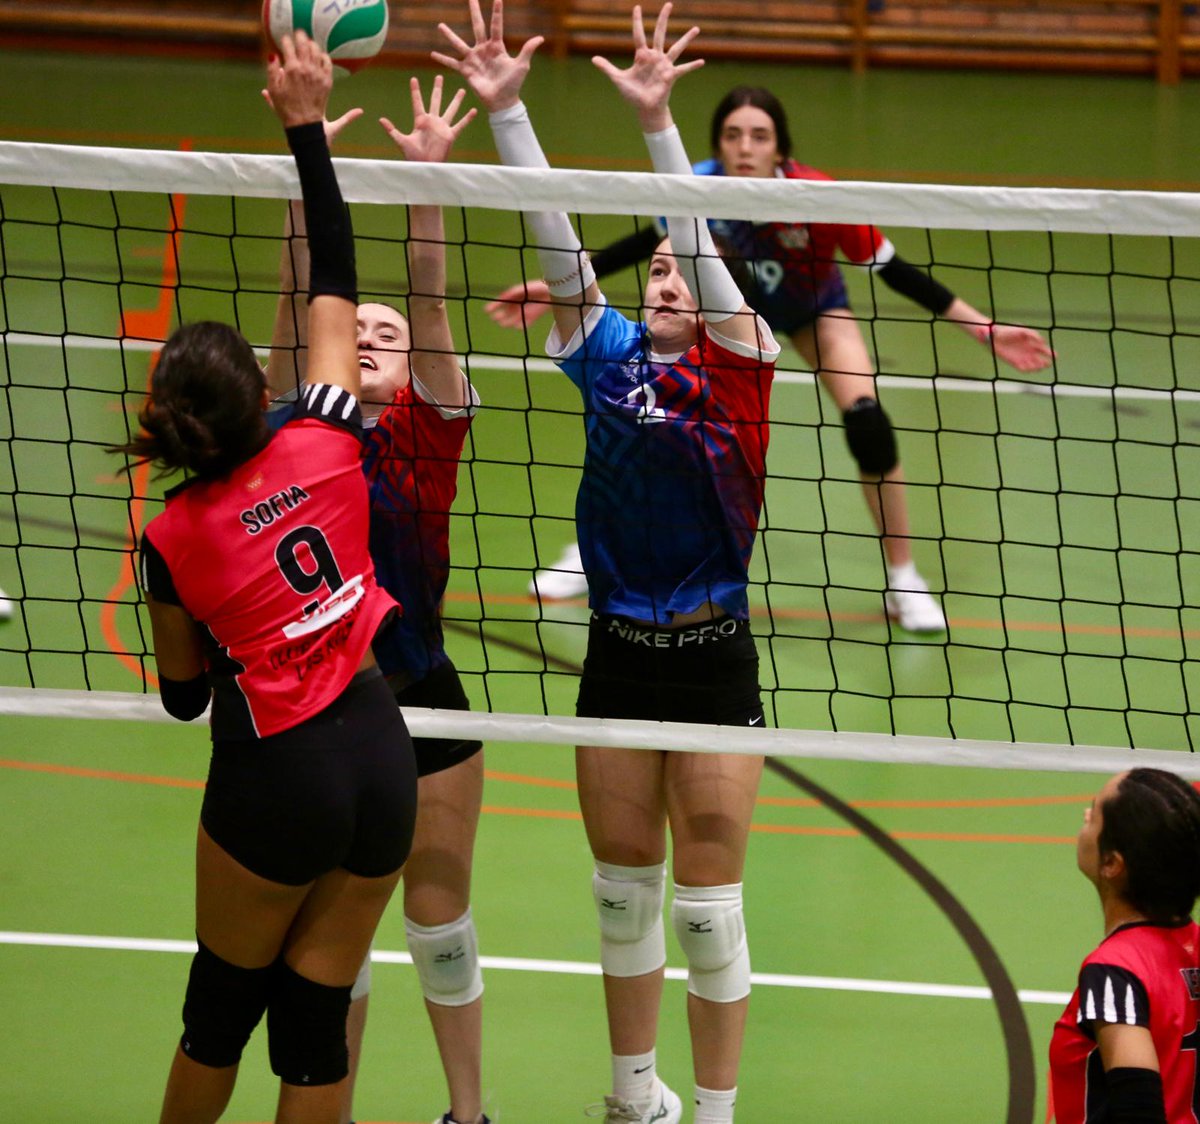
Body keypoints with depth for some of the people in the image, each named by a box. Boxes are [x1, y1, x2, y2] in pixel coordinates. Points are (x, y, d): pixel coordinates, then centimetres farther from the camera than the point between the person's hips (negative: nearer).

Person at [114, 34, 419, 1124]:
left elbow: (184, 695, 3)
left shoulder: (173, 542, -10)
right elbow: (336, 278, 3)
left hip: (276, 778, -3)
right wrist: (307, 125, 5)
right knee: (316, 1014, 9)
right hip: (384, 757, 3)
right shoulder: (320, 447, -6)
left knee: (222, 1003, 16)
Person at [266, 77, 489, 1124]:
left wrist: (427, 179, -25)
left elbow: (431, 299, -13)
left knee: (441, 920, 10)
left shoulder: (429, 430, -2)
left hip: (423, 701, -1)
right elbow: (297, 301, -11)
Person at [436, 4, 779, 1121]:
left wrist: (657, 120, -35)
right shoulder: (608, 351, 4)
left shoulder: (738, 362, -6)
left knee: (707, 904, 1)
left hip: (711, 658, -4)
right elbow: (553, 231, -5)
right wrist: (504, 108, -16)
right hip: (615, 655, 4)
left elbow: (705, 245, -21)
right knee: (621, 888, 15)